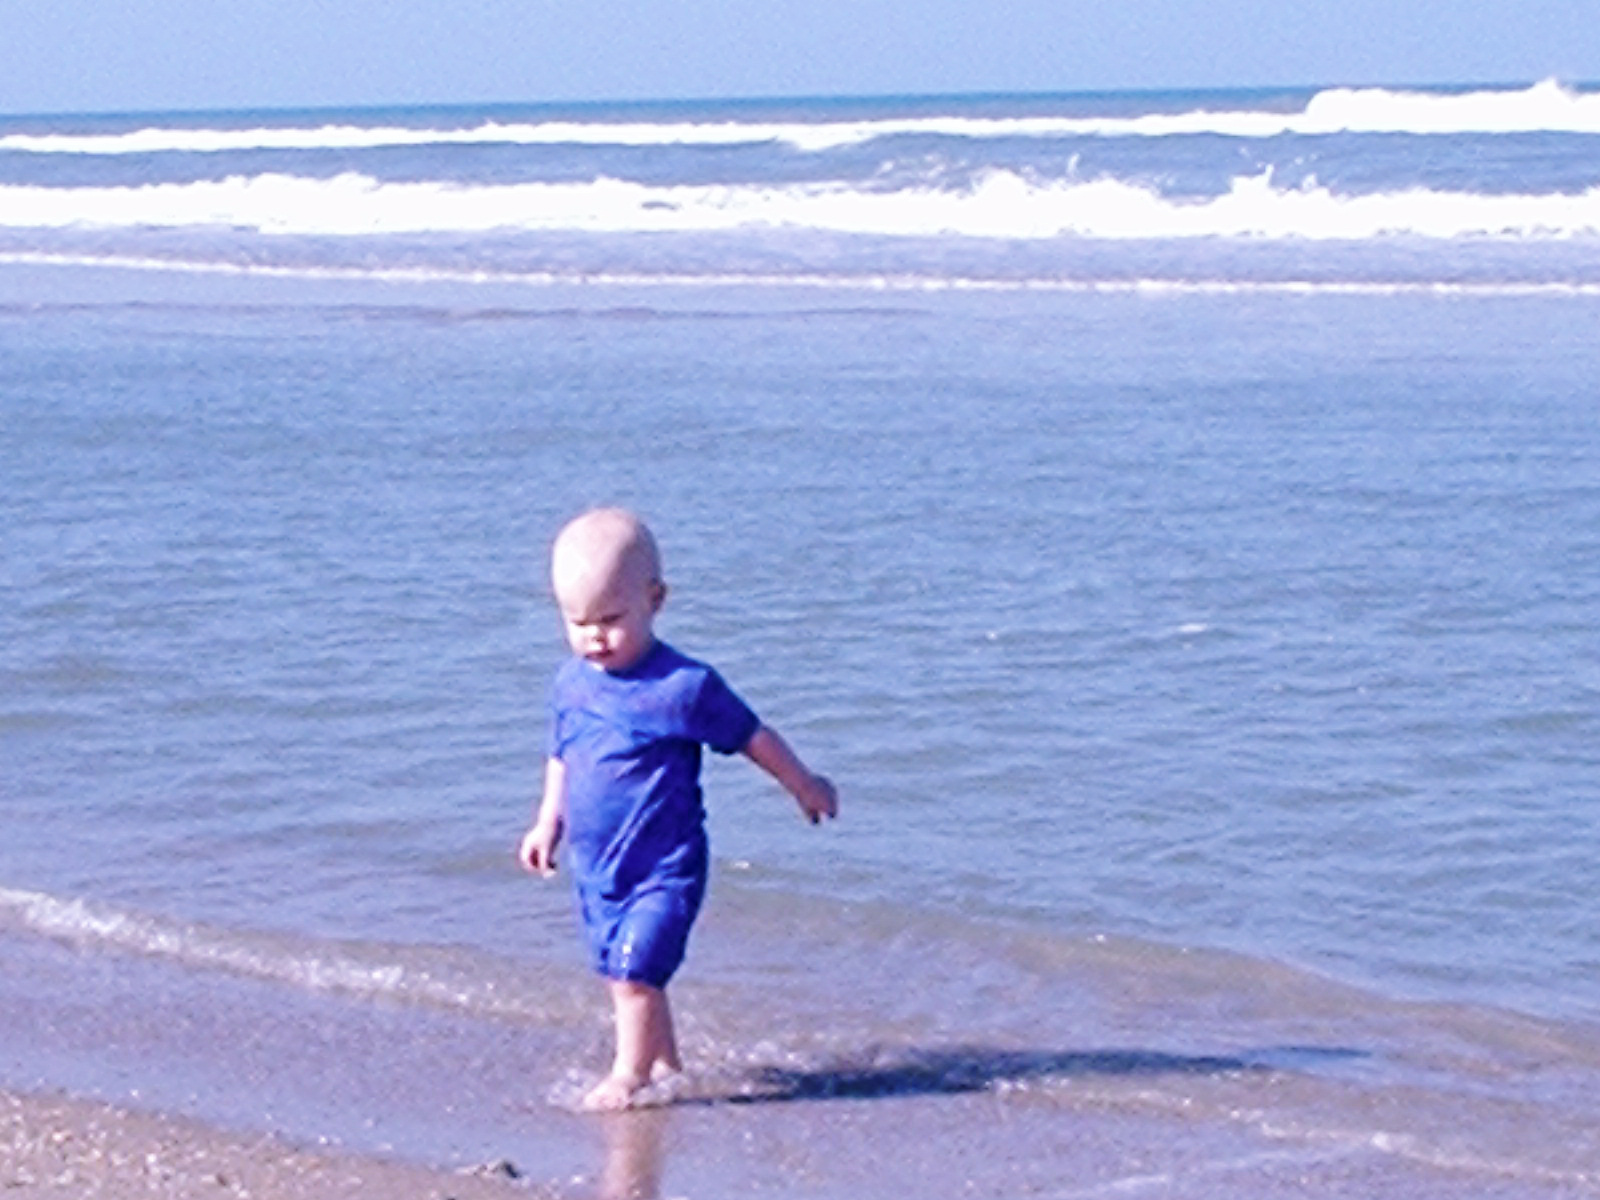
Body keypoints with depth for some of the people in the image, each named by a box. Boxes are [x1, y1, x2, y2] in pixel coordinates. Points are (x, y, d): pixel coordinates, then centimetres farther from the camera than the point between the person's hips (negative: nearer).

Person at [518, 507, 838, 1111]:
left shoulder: (682, 686, -14)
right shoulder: (570, 683, 4)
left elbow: (751, 736, -3)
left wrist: (805, 785, 7)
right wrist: (548, 822, 18)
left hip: (664, 865, -6)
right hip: (595, 866, 7)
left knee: (636, 969, -14)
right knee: (621, 973, 12)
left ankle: (629, 1074, -2)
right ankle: (665, 1063, 27)